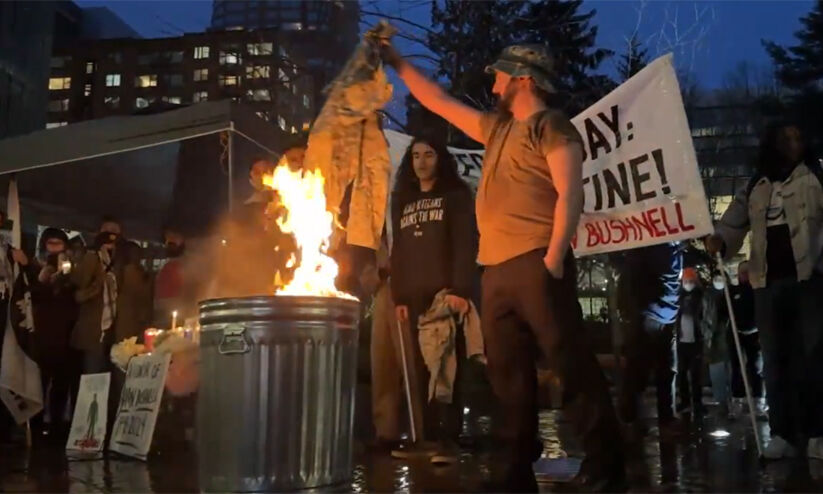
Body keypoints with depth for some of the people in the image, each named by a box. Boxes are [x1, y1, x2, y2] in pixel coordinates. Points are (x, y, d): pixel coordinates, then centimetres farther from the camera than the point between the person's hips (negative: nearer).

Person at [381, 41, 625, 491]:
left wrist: (554, 257, -20)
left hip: (535, 263, -8)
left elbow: (570, 193, -11)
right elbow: (440, 103, 31)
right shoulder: (498, 128, 23)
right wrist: (397, 63, 32)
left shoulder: (551, 126, -1)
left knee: (570, 361, -9)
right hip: (496, 269, 9)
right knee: (508, 373, 7)